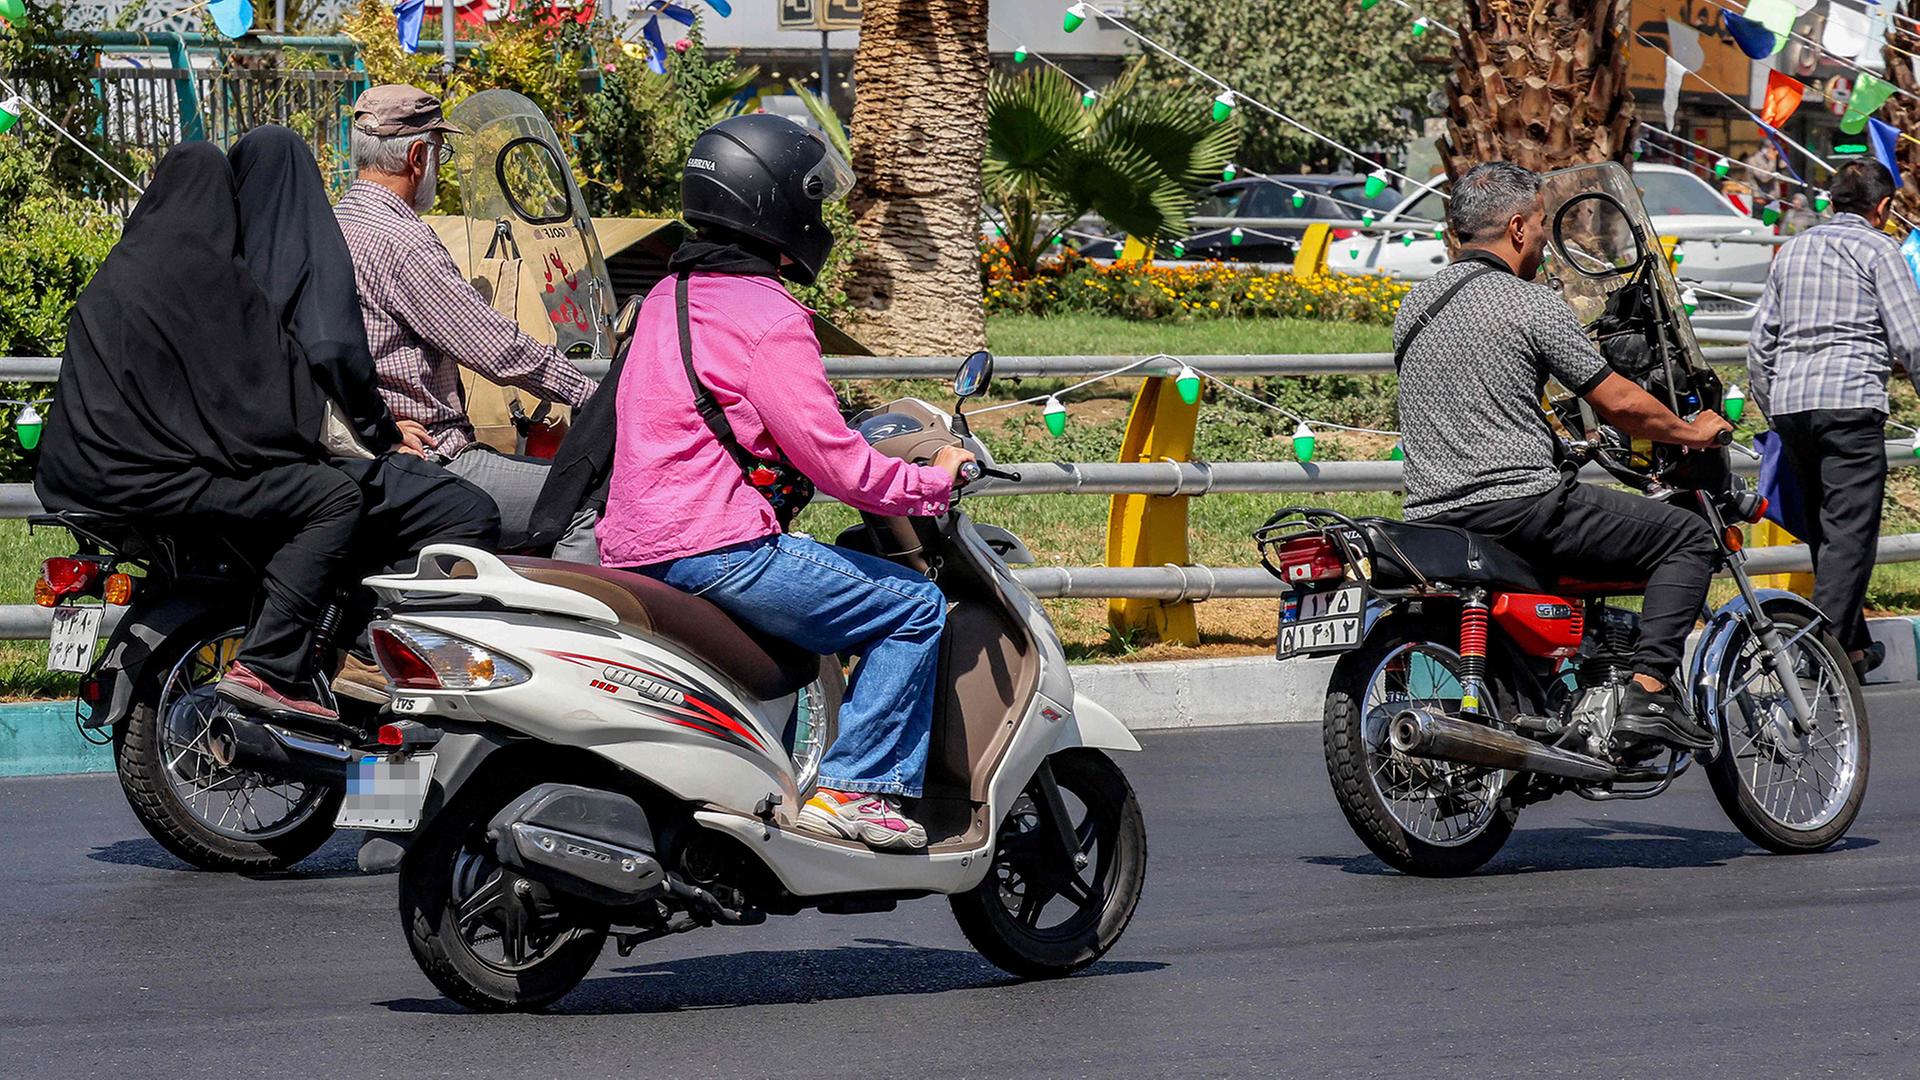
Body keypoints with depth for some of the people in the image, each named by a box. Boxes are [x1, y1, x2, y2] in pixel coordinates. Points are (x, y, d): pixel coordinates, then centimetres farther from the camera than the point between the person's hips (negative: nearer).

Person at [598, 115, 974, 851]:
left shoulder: (666, 298, 18)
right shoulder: (768, 319, -12)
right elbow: (833, 462, -15)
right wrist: (933, 481, 1)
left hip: (632, 550, 10)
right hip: (714, 552, -10)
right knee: (915, 608, -3)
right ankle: (851, 787, -8)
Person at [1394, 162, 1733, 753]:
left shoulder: (1413, 305, 15)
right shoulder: (1532, 304, -7)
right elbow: (1618, 402, -6)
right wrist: (1691, 431, 12)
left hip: (1430, 515, 8)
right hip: (1519, 501, -8)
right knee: (1688, 537, 1)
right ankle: (1649, 692, -12)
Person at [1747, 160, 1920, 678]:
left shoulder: (1792, 250, 20)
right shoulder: (1877, 248, 2)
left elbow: (1761, 342, 20)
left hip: (1790, 402, 6)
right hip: (1851, 399, -6)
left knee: (1821, 528, 14)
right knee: (1850, 530, -7)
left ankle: (1856, 643, 20)